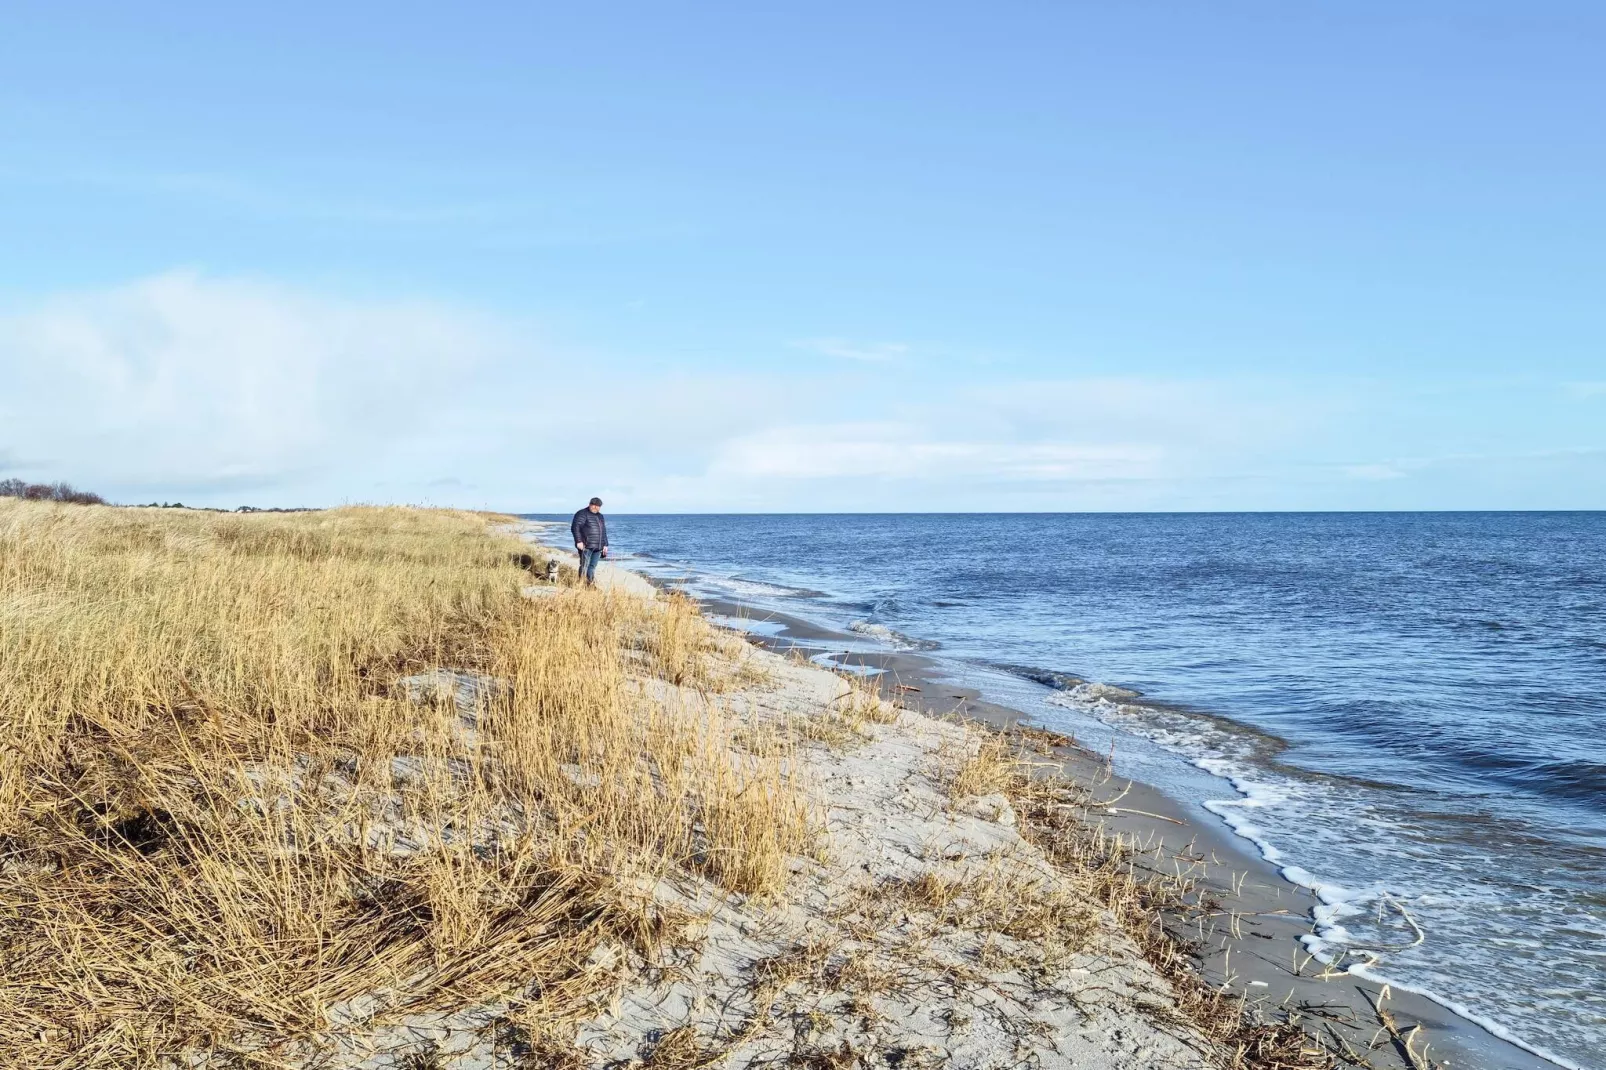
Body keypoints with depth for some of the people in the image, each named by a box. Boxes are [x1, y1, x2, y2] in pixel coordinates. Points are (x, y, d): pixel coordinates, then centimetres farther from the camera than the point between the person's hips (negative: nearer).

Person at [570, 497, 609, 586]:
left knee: (593, 567, 6)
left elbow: (604, 532, 26)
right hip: (586, 546, -7)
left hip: (597, 547, 7)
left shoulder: (600, 516, 21)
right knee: (584, 566, -8)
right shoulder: (582, 514, -3)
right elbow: (575, 528, -11)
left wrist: (605, 545, 19)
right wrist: (578, 541, -19)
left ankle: (591, 585, 7)